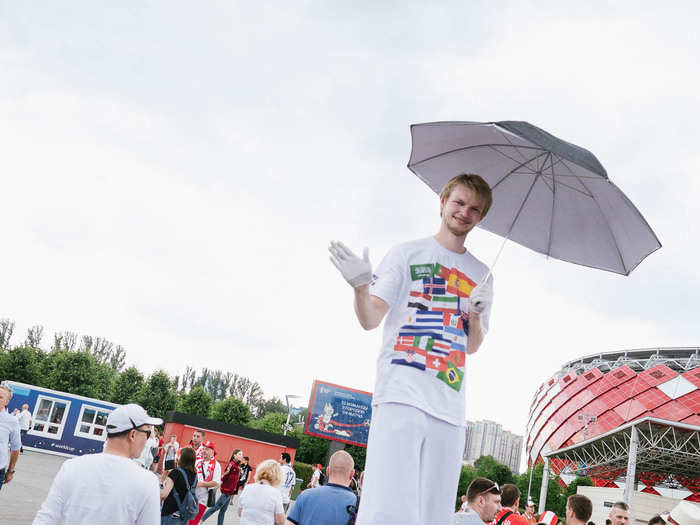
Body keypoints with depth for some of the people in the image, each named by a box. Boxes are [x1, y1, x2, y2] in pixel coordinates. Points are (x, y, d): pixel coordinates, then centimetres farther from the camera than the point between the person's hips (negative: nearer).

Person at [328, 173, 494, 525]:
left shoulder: (481, 275, 20)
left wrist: (476, 315, -1)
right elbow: (370, 319, 0)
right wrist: (361, 286, -20)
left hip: (450, 405, 4)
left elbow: (473, 345, 19)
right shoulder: (407, 255, 9)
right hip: (401, 393, -4)